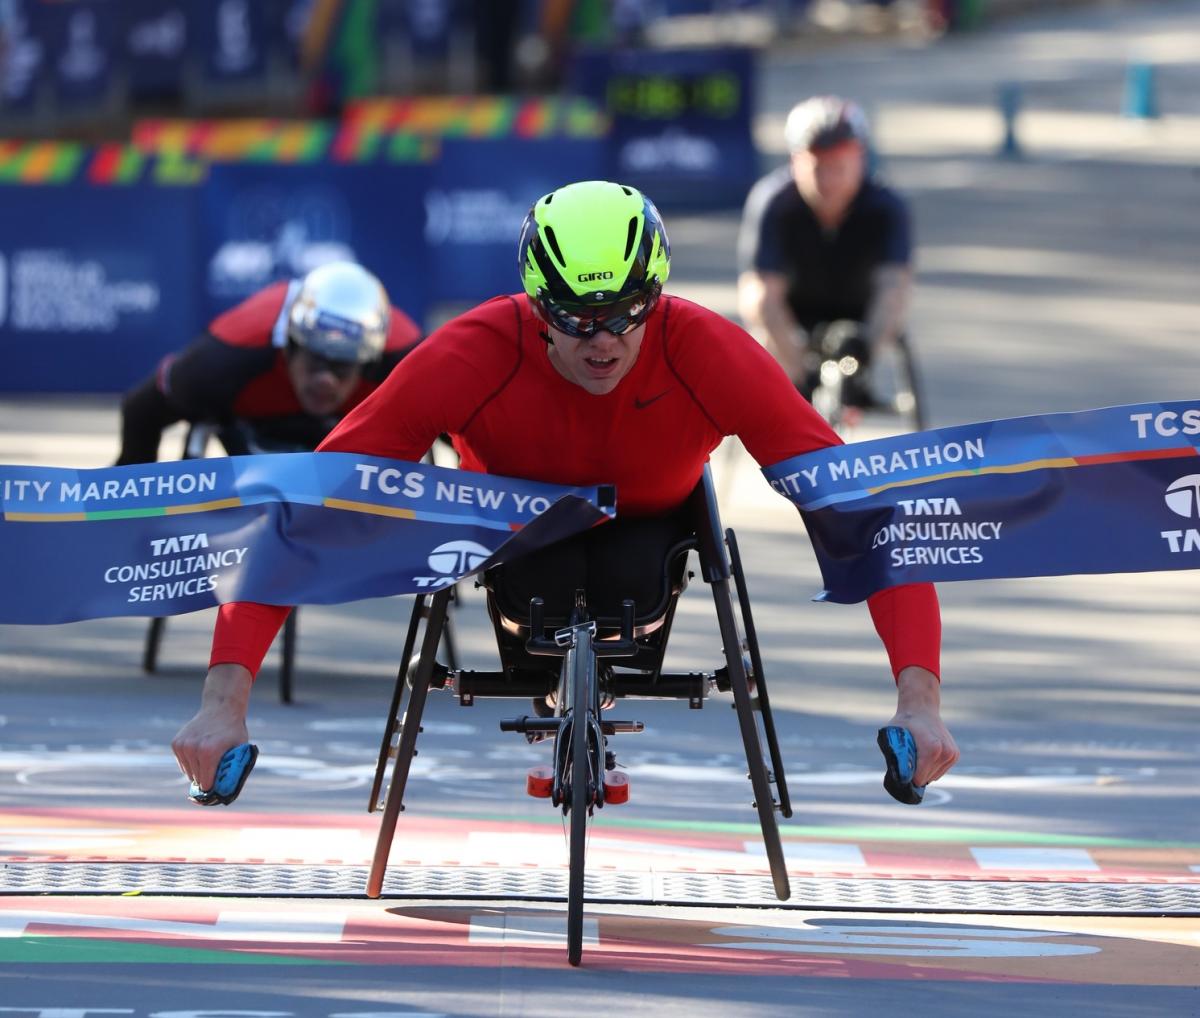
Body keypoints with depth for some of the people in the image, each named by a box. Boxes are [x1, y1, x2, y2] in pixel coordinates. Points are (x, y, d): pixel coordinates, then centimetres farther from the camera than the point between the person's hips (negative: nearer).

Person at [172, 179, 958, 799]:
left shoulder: (709, 356, -37)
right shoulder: (475, 356, -39)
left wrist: (919, 697, -47)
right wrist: (227, 695, -47)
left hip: (650, 516, 1)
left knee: (634, 583, -28)